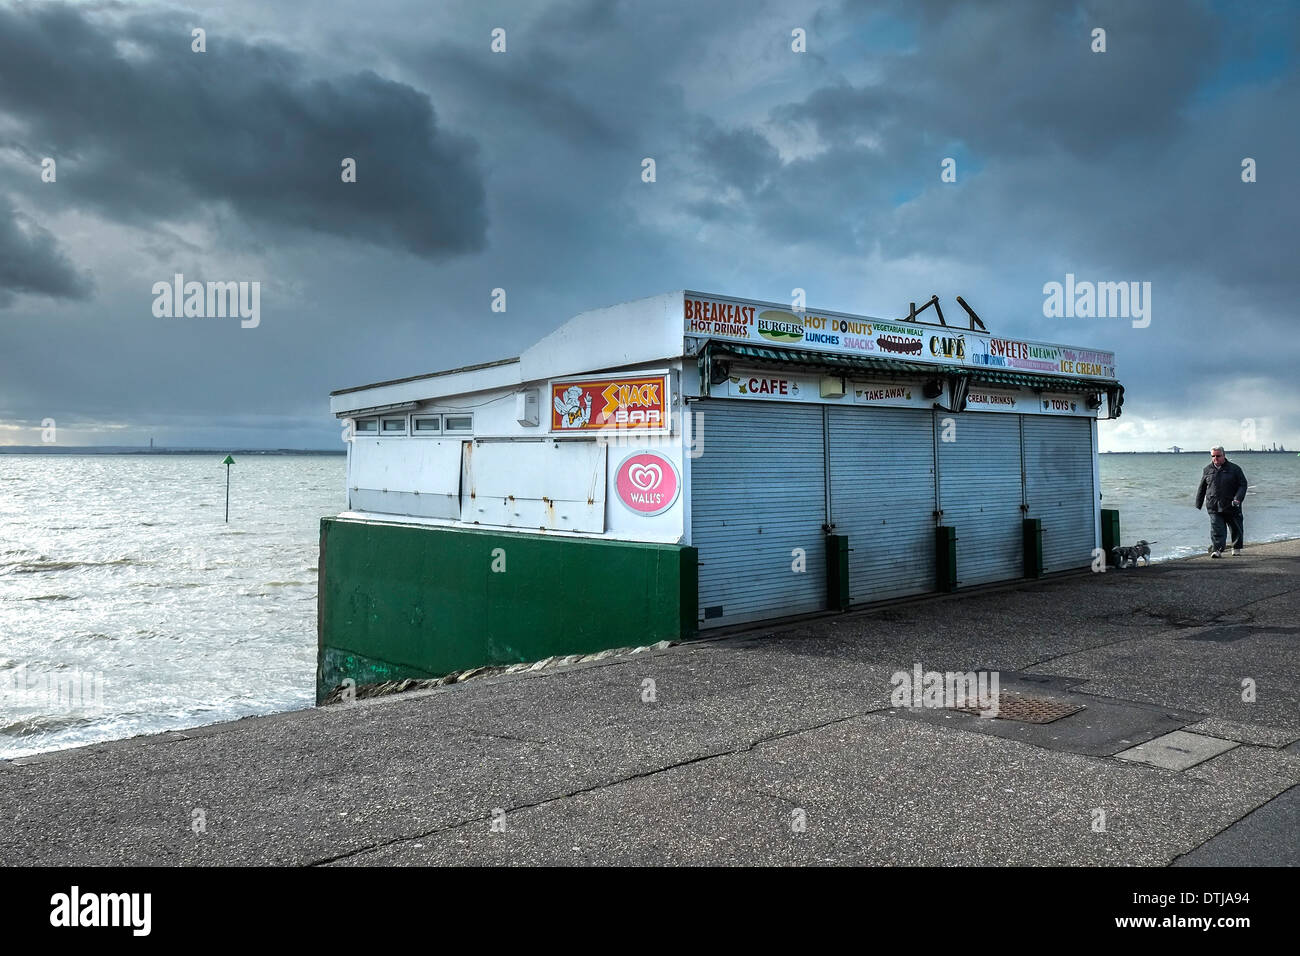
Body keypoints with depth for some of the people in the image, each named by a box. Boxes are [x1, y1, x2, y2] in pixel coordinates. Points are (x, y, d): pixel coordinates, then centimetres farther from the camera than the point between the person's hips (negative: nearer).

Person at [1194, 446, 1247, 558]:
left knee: (1236, 528, 12)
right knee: (1216, 529, -12)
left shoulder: (1234, 469, 1)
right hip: (1214, 507, 0)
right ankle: (1217, 550, -17)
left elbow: (1243, 485, -1)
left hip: (1231, 506, 0)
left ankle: (1236, 548, 32)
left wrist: (1238, 498, -18)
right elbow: (1201, 488, 15)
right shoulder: (1207, 470, 7)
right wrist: (1198, 504, 16)